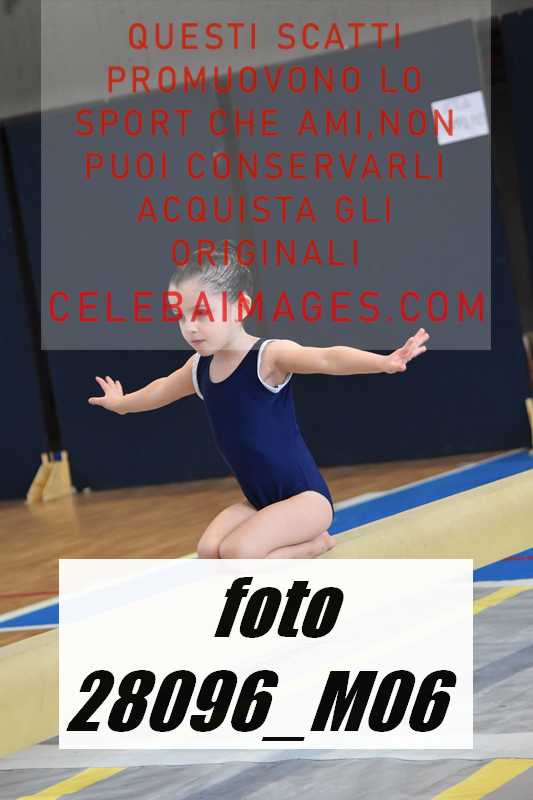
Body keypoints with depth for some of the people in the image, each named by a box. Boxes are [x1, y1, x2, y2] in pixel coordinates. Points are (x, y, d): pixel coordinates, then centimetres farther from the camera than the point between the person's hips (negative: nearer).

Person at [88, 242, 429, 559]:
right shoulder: (199, 367, 4)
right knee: (208, 552, -17)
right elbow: (161, 390, 28)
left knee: (237, 553, -28)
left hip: (305, 496, -8)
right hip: (259, 501, 8)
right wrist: (120, 403, 49)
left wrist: (385, 362, -58)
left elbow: (327, 358, -40)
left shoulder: (269, 356, -20)